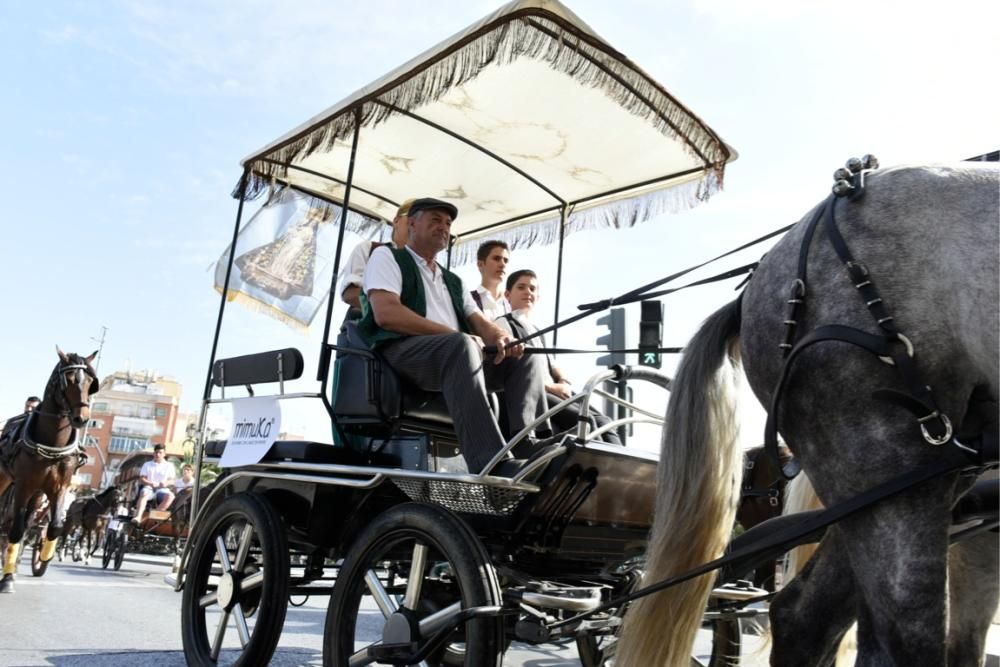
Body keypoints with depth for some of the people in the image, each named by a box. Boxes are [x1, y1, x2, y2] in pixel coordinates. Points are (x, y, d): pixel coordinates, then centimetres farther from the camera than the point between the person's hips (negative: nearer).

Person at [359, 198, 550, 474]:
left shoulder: (453, 281, 31)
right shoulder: (387, 257, 10)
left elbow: (480, 322, 21)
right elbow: (386, 314, -8)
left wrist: (500, 337, -7)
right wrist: (452, 334, -15)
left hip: (456, 356, 7)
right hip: (403, 350, -7)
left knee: (527, 358, -8)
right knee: (461, 345, -37)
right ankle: (492, 465, -50)